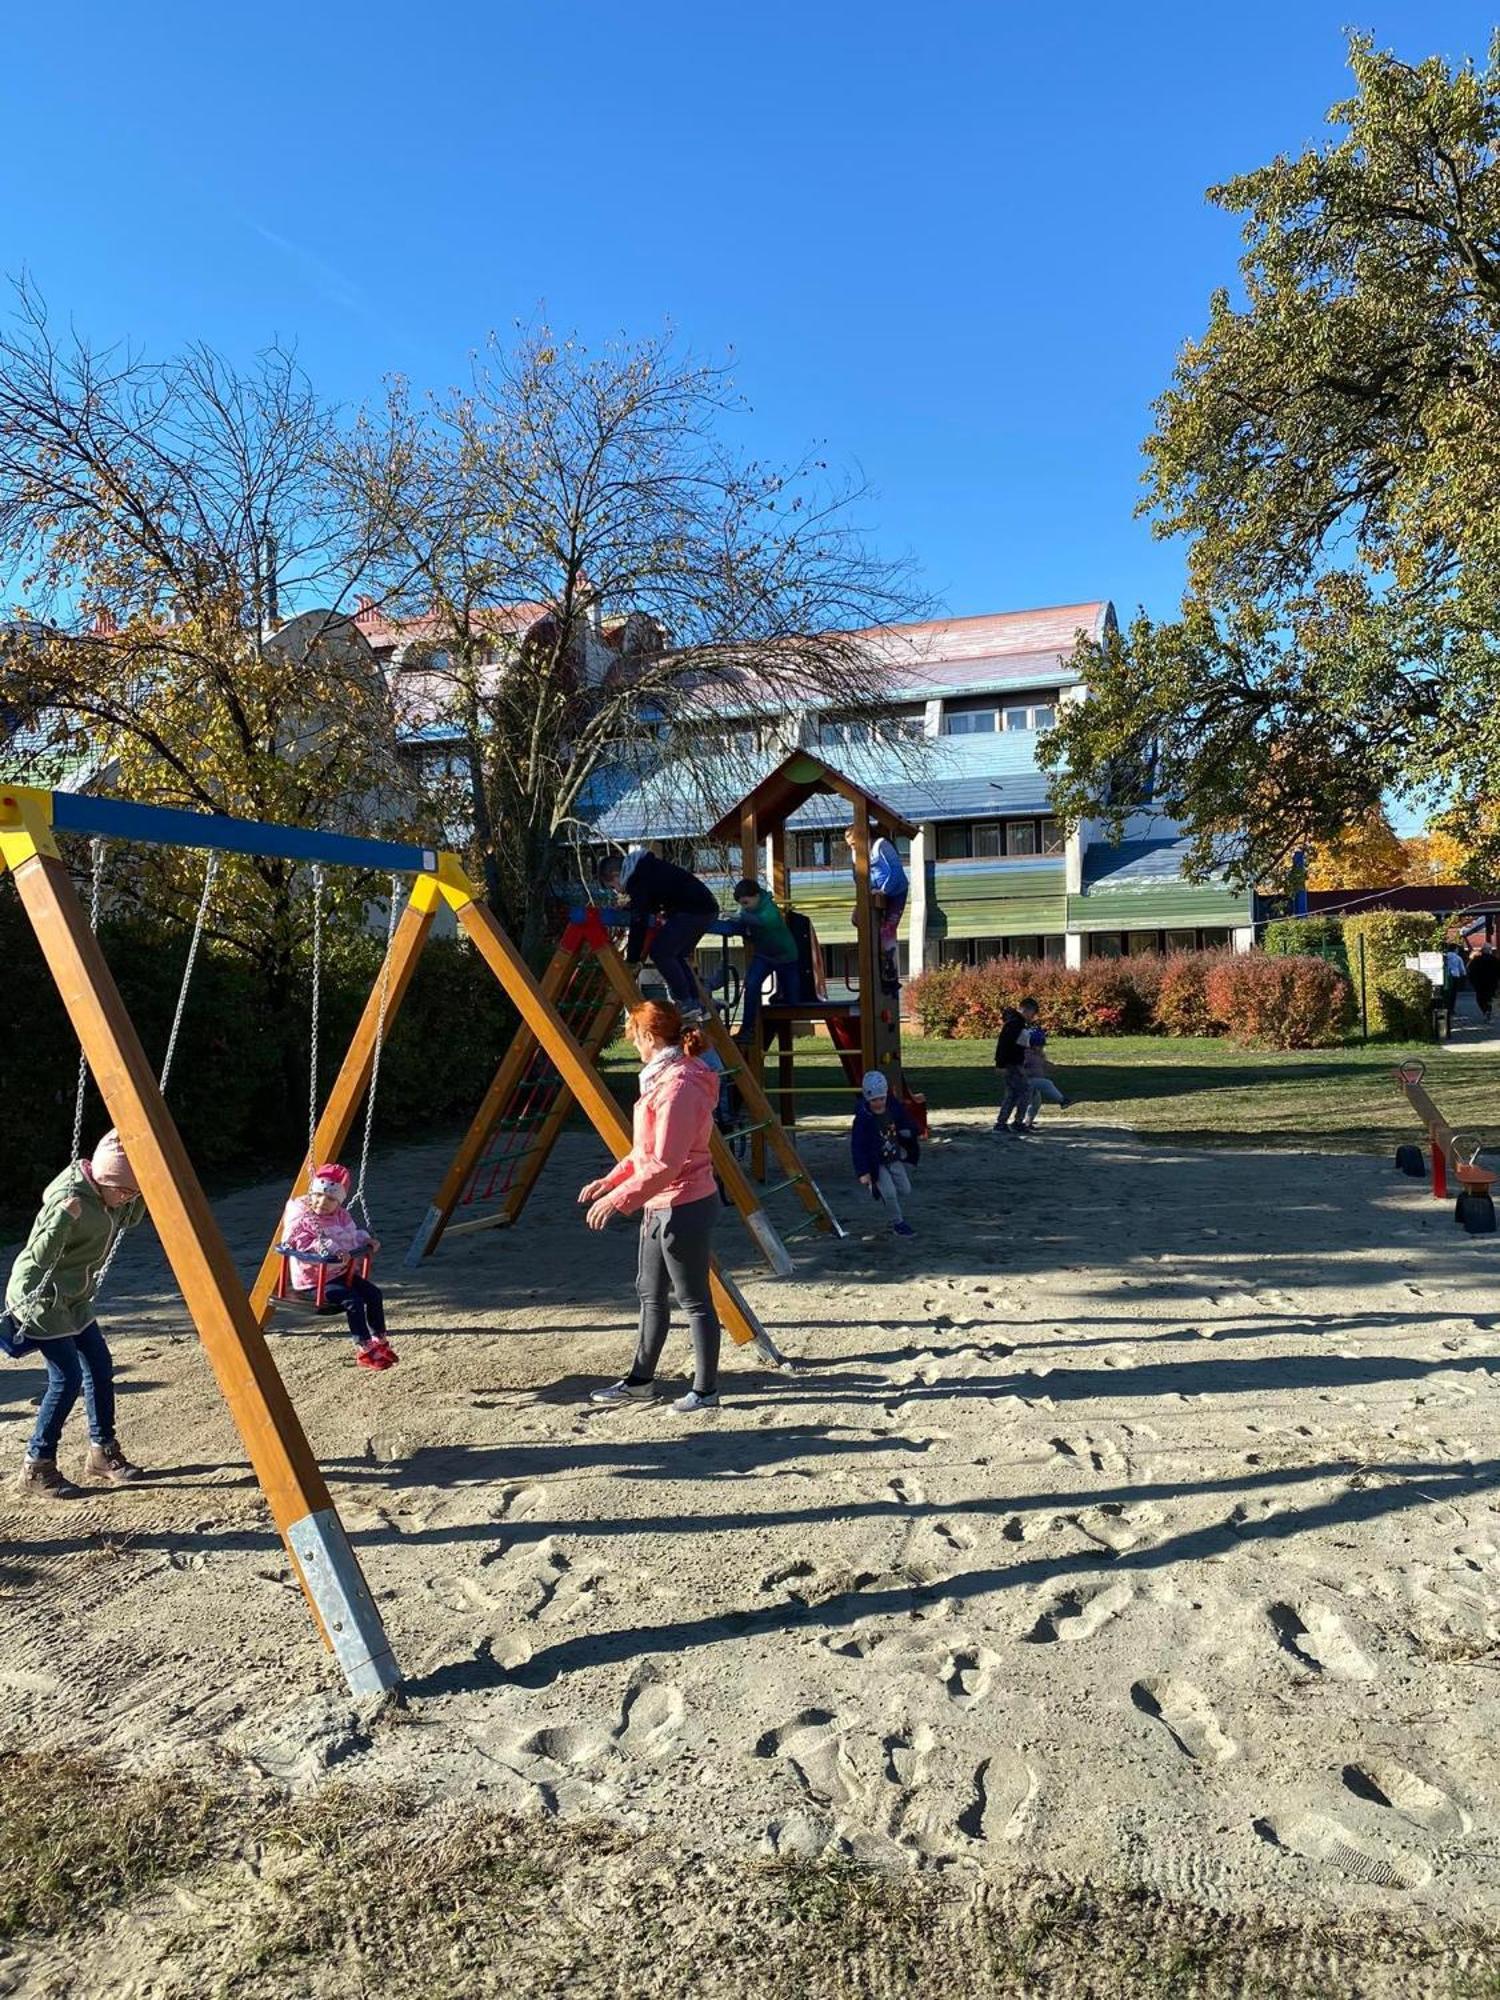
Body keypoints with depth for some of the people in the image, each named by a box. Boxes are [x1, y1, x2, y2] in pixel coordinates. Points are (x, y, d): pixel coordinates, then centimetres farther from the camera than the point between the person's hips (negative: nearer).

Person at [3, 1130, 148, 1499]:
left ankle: (103, 1453, 20)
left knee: (100, 1366, 8)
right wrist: (63, 1220, -44)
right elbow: (40, 1257, -29)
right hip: (39, 1297, -9)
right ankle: (36, 1468, 4)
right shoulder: (71, 1198, -27)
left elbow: (129, 1220, 16)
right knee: (67, 1377, -10)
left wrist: (139, 1195, -1)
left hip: (73, 1298, 9)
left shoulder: (107, 1196, -3)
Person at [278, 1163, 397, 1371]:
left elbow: (353, 1234, 21)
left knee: (374, 1293, -2)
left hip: (340, 1272, 8)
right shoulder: (302, 1221, -19)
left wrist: (367, 1241, 2)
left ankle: (379, 1341, 10)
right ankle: (364, 1350, -15)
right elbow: (307, 1253, -28)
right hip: (313, 1281, -8)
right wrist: (333, 1255, -39)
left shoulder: (342, 1216, 6)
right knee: (353, 1300, -25)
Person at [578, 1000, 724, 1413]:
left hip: (684, 1207, -10)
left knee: (694, 1300, 3)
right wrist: (610, 1180, 11)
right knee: (650, 1295, 18)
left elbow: (665, 1163, -25)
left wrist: (618, 1199, -23)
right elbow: (646, 1149, 17)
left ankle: (706, 1390, 16)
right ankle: (641, 1381, 30)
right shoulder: (664, 1077, 10)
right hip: (660, 1206, 10)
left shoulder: (678, 1085, -22)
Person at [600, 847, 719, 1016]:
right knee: (675, 955, 15)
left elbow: (639, 921, -11)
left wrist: (632, 959, -5)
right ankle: (696, 1005, 13)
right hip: (707, 907, 10)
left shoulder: (637, 880, -10)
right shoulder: (645, 867, 20)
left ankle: (685, 1003, -7)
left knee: (660, 952, -7)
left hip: (693, 910, -10)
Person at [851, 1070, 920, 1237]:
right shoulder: (863, 1118, -20)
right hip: (876, 1163, -5)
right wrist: (863, 1172, -21)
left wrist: (907, 1132, -15)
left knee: (905, 1189, 10)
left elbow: (909, 1126, 9)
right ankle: (898, 1223, 7)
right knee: (889, 1192, -13)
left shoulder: (895, 1109, -8)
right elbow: (857, 1146, -18)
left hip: (895, 1159, 5)